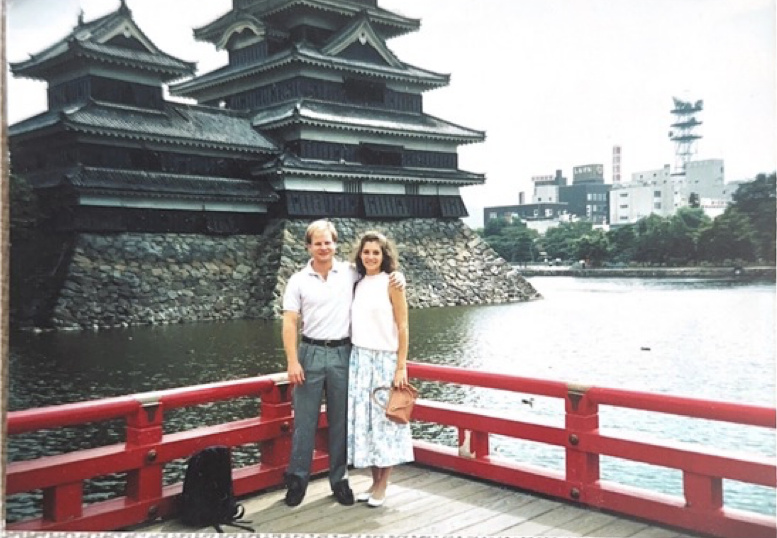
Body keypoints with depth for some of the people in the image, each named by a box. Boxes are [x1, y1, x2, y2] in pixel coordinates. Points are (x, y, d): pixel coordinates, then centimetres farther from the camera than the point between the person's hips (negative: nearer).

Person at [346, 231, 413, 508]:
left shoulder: (392, 283, -6)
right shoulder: (359, 285, 10)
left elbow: (403, 328, -8)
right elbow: (356, 326, 11)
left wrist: (401, 367, -13)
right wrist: (356, 358, 4)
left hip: (384, 360, -5)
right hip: (359, 360, 5)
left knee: (384, 419, 2)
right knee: (363, 419, 8)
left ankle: (382, 486, 14)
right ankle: (374, 482, 21)